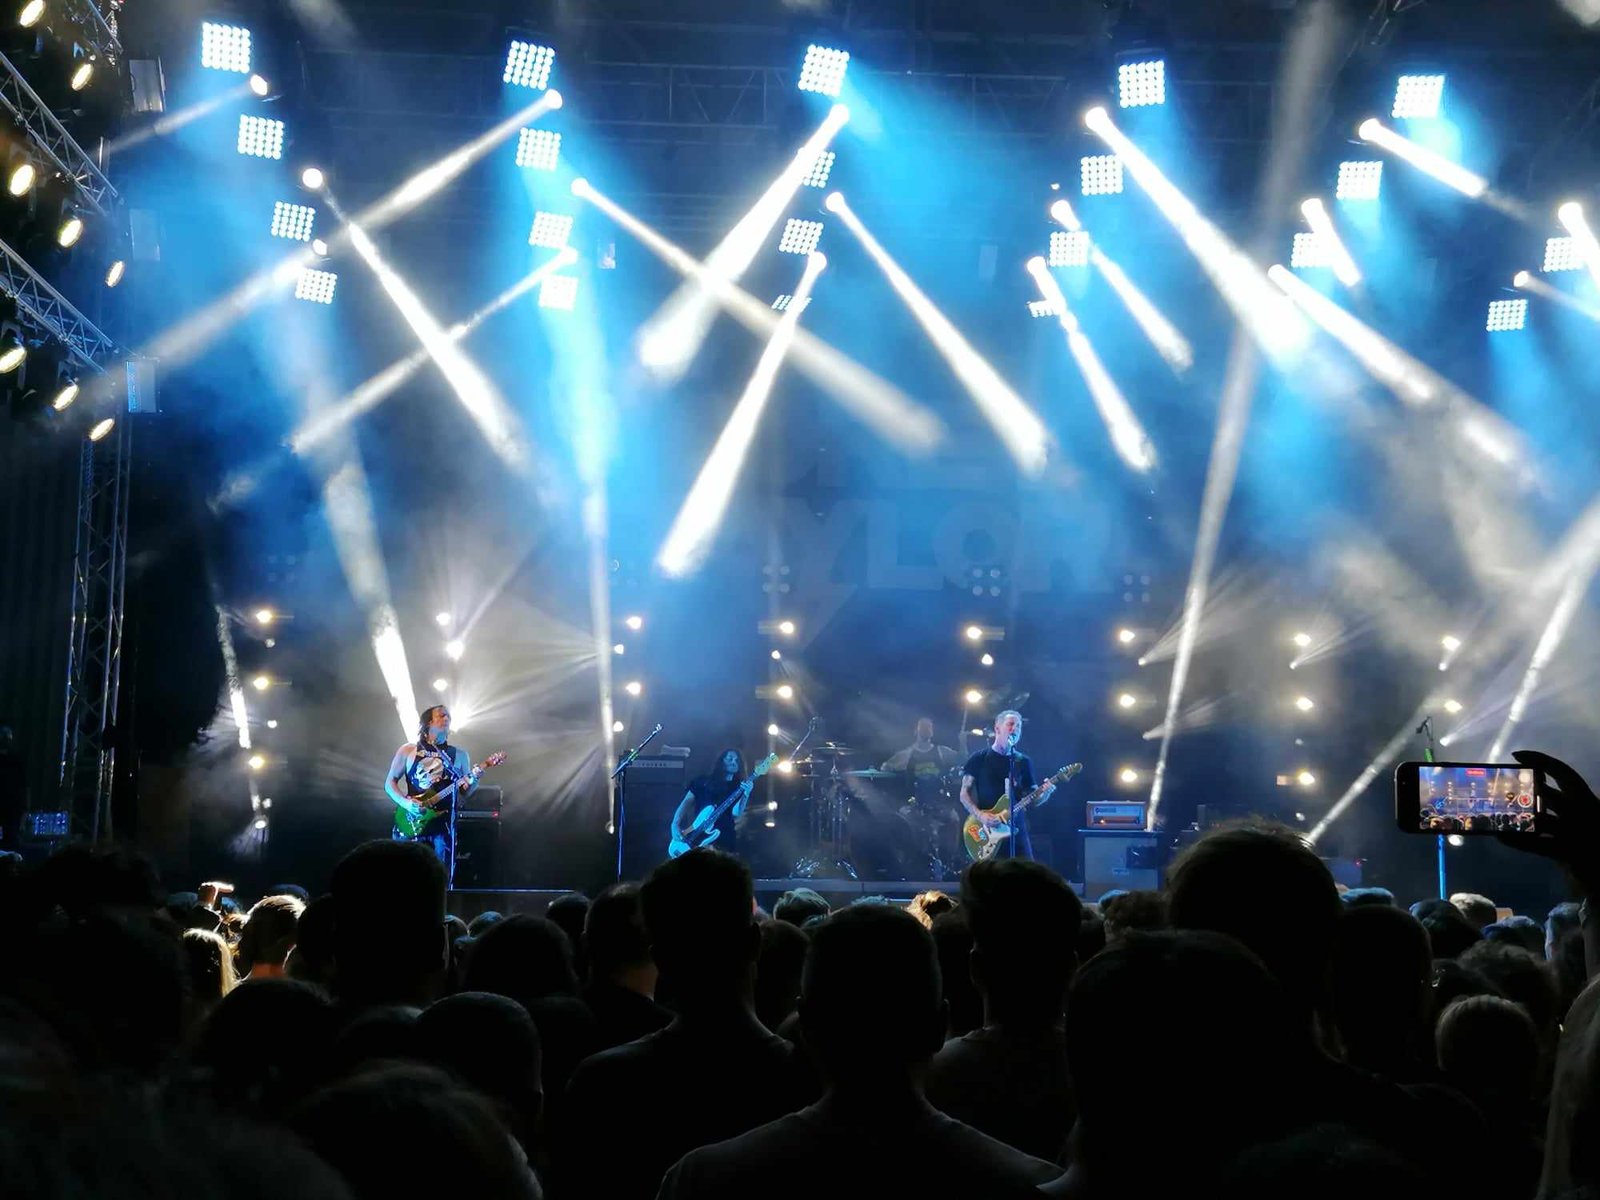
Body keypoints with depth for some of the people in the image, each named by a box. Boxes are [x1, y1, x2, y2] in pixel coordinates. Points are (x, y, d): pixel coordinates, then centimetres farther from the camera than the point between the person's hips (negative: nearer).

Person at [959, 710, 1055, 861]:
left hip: (1017, 831, 3)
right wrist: (980, 815, -15)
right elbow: (964, 794, 1)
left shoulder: (1024, 762, 12)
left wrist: (1045, 793, -11)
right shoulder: (979, 759, 2)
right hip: (987, 833, -3)